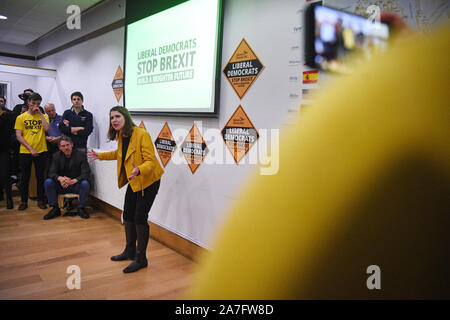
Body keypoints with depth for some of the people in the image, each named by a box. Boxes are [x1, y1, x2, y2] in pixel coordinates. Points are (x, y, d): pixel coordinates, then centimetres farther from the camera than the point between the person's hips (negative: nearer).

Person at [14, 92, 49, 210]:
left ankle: (40, 200, 18)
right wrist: (30, 149, -11)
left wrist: (40, 114, -8)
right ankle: (24, 201, 20)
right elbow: (18, 136, -2)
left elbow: (47, 129, -12)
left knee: (40, 177, 7)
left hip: (41, 151, 1)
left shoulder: (43, 116, 7)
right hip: (25, 152, 0)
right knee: (25, 177, 8)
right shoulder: (21, 117, 4)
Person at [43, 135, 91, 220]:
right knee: (47, 182, -21)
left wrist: (73, 181, -34)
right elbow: (51, 172, -6)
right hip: (61, 186, 3)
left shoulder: (81, 155, -8)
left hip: (76, 185, -3)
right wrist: (60, 178, -30)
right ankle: (55, 208, -8)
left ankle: (81, 208, -12)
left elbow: (86, 173, -16)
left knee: (85, 184, -33)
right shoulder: (56, 156, 2)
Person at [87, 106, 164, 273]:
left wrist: (139, 170, -45)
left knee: (140, 218, -7)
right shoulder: (121, 136, 2)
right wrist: (100, 156, 25)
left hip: (148, 181, -9)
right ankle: (130, 251, 34)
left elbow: (150, 161, -27)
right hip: (133, 181, 9)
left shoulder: (142, 135, -24)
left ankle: (141, 259, 8)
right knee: (128, 215, 15)